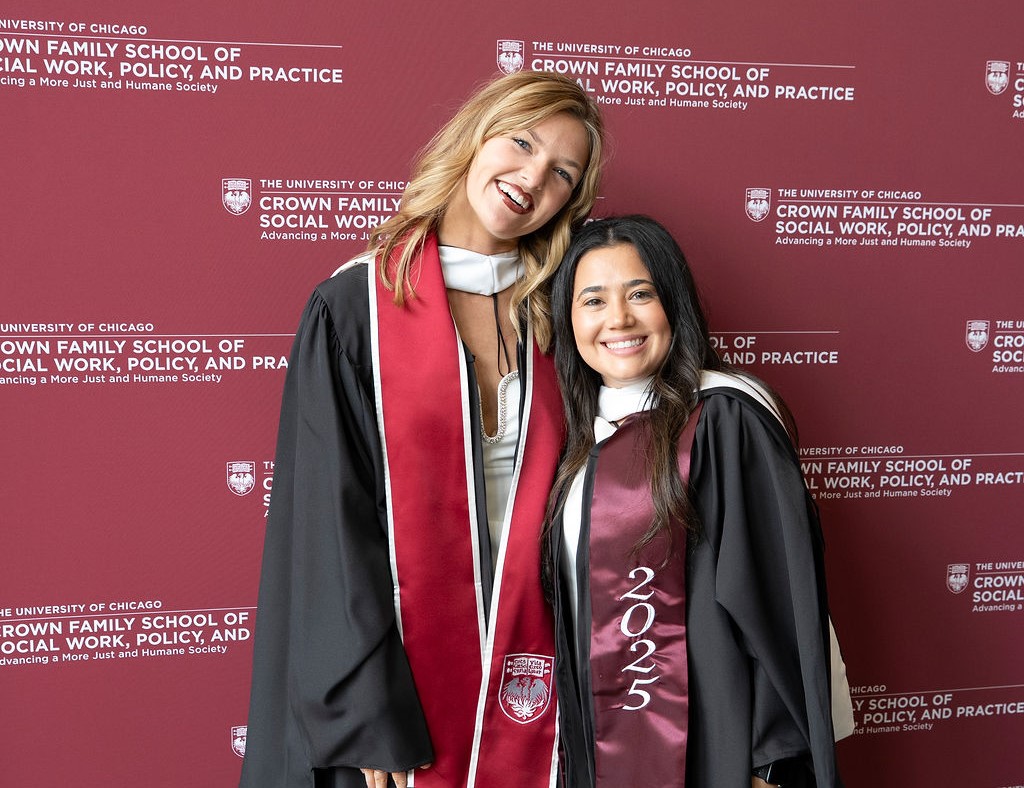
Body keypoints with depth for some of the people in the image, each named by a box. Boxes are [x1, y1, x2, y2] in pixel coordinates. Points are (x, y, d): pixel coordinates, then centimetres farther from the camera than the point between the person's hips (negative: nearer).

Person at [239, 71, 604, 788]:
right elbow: (332, 516, -10)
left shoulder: (550, 317, 4)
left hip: (523, 669, 3)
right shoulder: (354, 310, -7)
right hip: (395, 663, -3)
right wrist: (370, 718, -14)